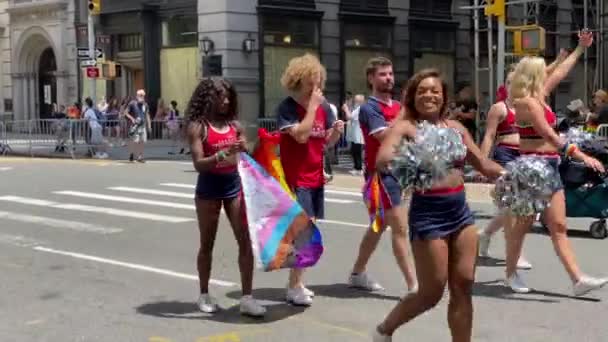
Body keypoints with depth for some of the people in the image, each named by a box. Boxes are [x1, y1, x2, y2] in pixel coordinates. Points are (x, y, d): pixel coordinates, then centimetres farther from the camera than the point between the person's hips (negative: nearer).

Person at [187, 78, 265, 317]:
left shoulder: (234, 124, 6)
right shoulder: (198, 126, -8)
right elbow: (198, 163, -18)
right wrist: (225, 153, -29)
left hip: (234, 185, 4)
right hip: (209, 189, -4)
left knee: (246, 241, -4)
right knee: (207, 244, 10)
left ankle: (246, 298, -1)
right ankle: (204, 295, 24)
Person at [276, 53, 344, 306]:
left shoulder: (324, 106, 7)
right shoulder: (287, 107, -12)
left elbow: (327, 142, 13)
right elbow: (301, 135, -25)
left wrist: (337, 131, -9)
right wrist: (312, 106, -19)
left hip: (316, 178, 7)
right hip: (296, 178, -7)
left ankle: (297, 283, 23)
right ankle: (294, 288, -5)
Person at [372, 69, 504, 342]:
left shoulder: (456, 127, 13)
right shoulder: (405, 127, -5)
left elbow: (483, 163, 18)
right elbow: (382, 160, -22)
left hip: (460, 210, 6)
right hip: (427, 212, -6)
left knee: (463, 287, 6)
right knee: (432, 292, 2)